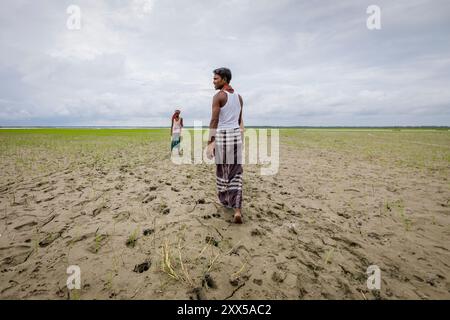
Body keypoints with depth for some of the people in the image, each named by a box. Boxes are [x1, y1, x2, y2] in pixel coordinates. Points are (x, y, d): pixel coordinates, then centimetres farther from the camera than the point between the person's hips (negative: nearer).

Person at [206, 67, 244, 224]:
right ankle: (237, 210, -7)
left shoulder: (218, 96, -8)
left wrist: (210, 143, -16)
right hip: (236, 136, 5)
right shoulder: (238, 97, 15)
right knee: (235, 174, 5)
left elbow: (214, 121, -16)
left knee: (223, 171, 14)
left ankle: (226, 200, 32)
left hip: (222, 137, -5)